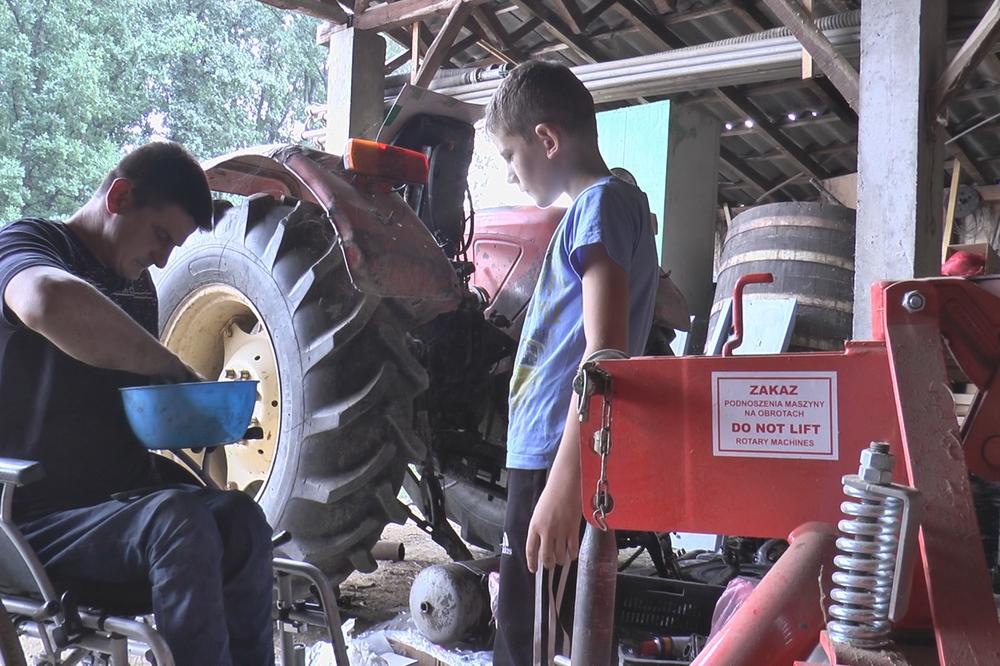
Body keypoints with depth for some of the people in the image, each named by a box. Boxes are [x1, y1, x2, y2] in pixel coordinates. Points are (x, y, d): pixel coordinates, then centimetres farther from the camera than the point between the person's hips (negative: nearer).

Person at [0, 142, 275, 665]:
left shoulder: (138, 285, 17)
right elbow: (50, 303, -35)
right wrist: (174, 369, -27)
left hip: (125, 499, 7)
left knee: (239, 518, -24)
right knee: (178, 520, -34)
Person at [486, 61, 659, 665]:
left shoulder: (602, 202, -10)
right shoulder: (614, 203, 19)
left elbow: (605, 352, -21)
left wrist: (565, 481, -27)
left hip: (558, 465, -10)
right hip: (555, 461, 10)